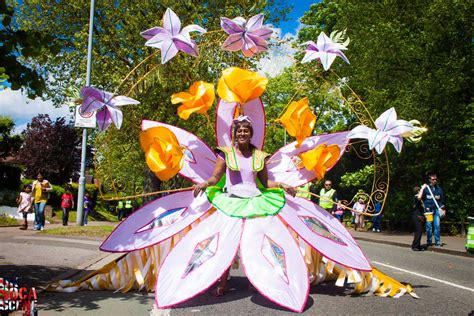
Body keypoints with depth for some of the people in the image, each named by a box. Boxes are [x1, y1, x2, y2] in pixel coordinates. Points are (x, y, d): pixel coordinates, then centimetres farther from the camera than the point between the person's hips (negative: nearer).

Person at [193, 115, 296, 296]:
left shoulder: (259, 156, 9)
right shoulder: (226, 153, 3)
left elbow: (265, 182, 12)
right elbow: (216, 177, 0)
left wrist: (282, 185, -2)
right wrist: (205, 183, -19)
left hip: (255, 202, 2)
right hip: (232, 201, -2)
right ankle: (223, 282, 8)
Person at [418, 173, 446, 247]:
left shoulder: (439, 189, 10)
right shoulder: (426, 188, 1)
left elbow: (442, 200, 14)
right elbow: (419, 197, -6)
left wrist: (443, 209, 7)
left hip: (437, 209, 2)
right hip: (428, 210, -2)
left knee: (437, 225, -3)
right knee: (429, 226, 1)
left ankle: (437, 242, 4)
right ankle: (429, 241, 10)